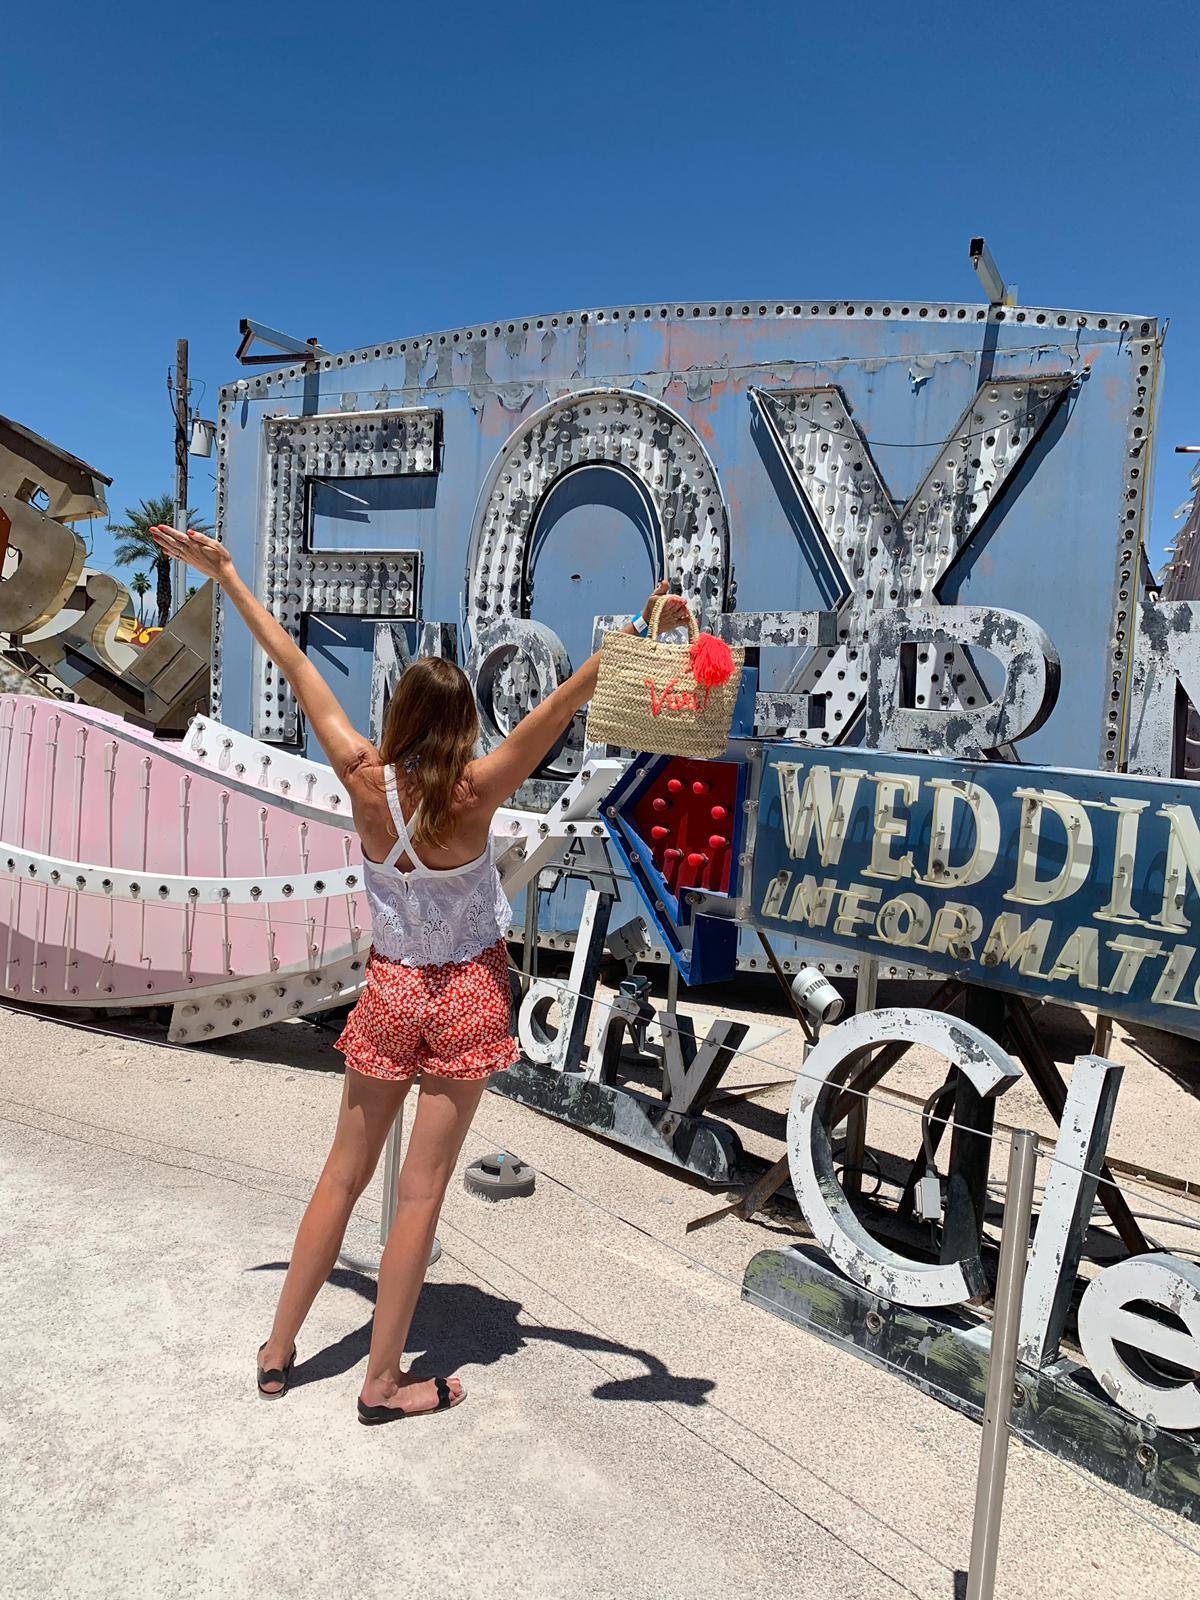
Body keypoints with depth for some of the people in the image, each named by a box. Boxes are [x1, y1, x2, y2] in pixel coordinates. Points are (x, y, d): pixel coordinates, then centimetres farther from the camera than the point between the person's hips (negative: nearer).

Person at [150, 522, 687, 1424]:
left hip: (390, 990, 3)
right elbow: (567, 701, -27)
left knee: (345, 1173, 17)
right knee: (423, 1188, 6)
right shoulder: (474, 793, -18)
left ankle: (280, 1350, 30)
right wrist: (642, 629, -33)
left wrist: (225, 576, 5)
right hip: (467, 995, -3)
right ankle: (384, 1382, 18)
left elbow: (296, 668, -4)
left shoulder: (364, 778, -12)